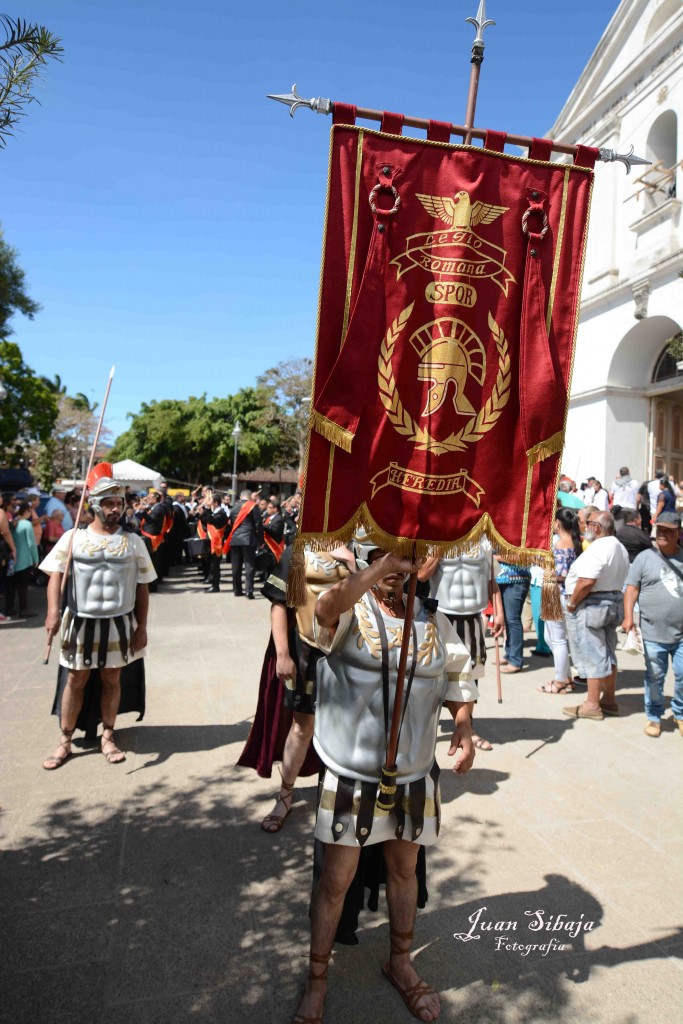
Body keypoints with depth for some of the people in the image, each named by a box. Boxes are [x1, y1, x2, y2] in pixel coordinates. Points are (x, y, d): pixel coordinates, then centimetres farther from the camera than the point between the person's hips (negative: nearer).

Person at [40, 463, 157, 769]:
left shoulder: (133, 542, 1)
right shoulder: (73, 537, -2)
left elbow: (142, 588, 3)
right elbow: (56, 575, -6)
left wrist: (142, 627, 0)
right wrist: (53, 612, -21)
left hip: (119, 623, 1)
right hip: (81, 621, -1)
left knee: (112, 679, 11)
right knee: (76, 679, 9)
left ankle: (107, 737, 26)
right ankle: (65, 741, 23)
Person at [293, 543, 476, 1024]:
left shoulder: (432, 620, 3)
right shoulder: (351, 613, -11)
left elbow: (458, 677, 12)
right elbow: (329, 607, -36)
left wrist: (464, 725, -4)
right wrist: (382, 565, -41)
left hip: (414, 772, 4)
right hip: (351, 772, -4)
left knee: (404, 867, 22)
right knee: (337, 878, 8)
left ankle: (400, 962, 47)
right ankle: (317, 979, 33)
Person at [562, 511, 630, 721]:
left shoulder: (597, 548, -21)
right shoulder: (620, 548, 12)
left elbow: (586, 582, -27)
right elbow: (619, 578, 15)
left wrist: (571, 604, -16)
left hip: (591, 606, -10)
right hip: (615, 602, 10)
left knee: (592, 655, -3)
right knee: (607, 653, 16)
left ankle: (592, 705, 5)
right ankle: (609, 700, 25)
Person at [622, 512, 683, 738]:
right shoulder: (645, 558, 0)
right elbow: (632, 588, -2)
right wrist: (628, 617, -12)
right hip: (653, 634, -2)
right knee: (654, 678, 8)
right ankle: (654, 717, 25)